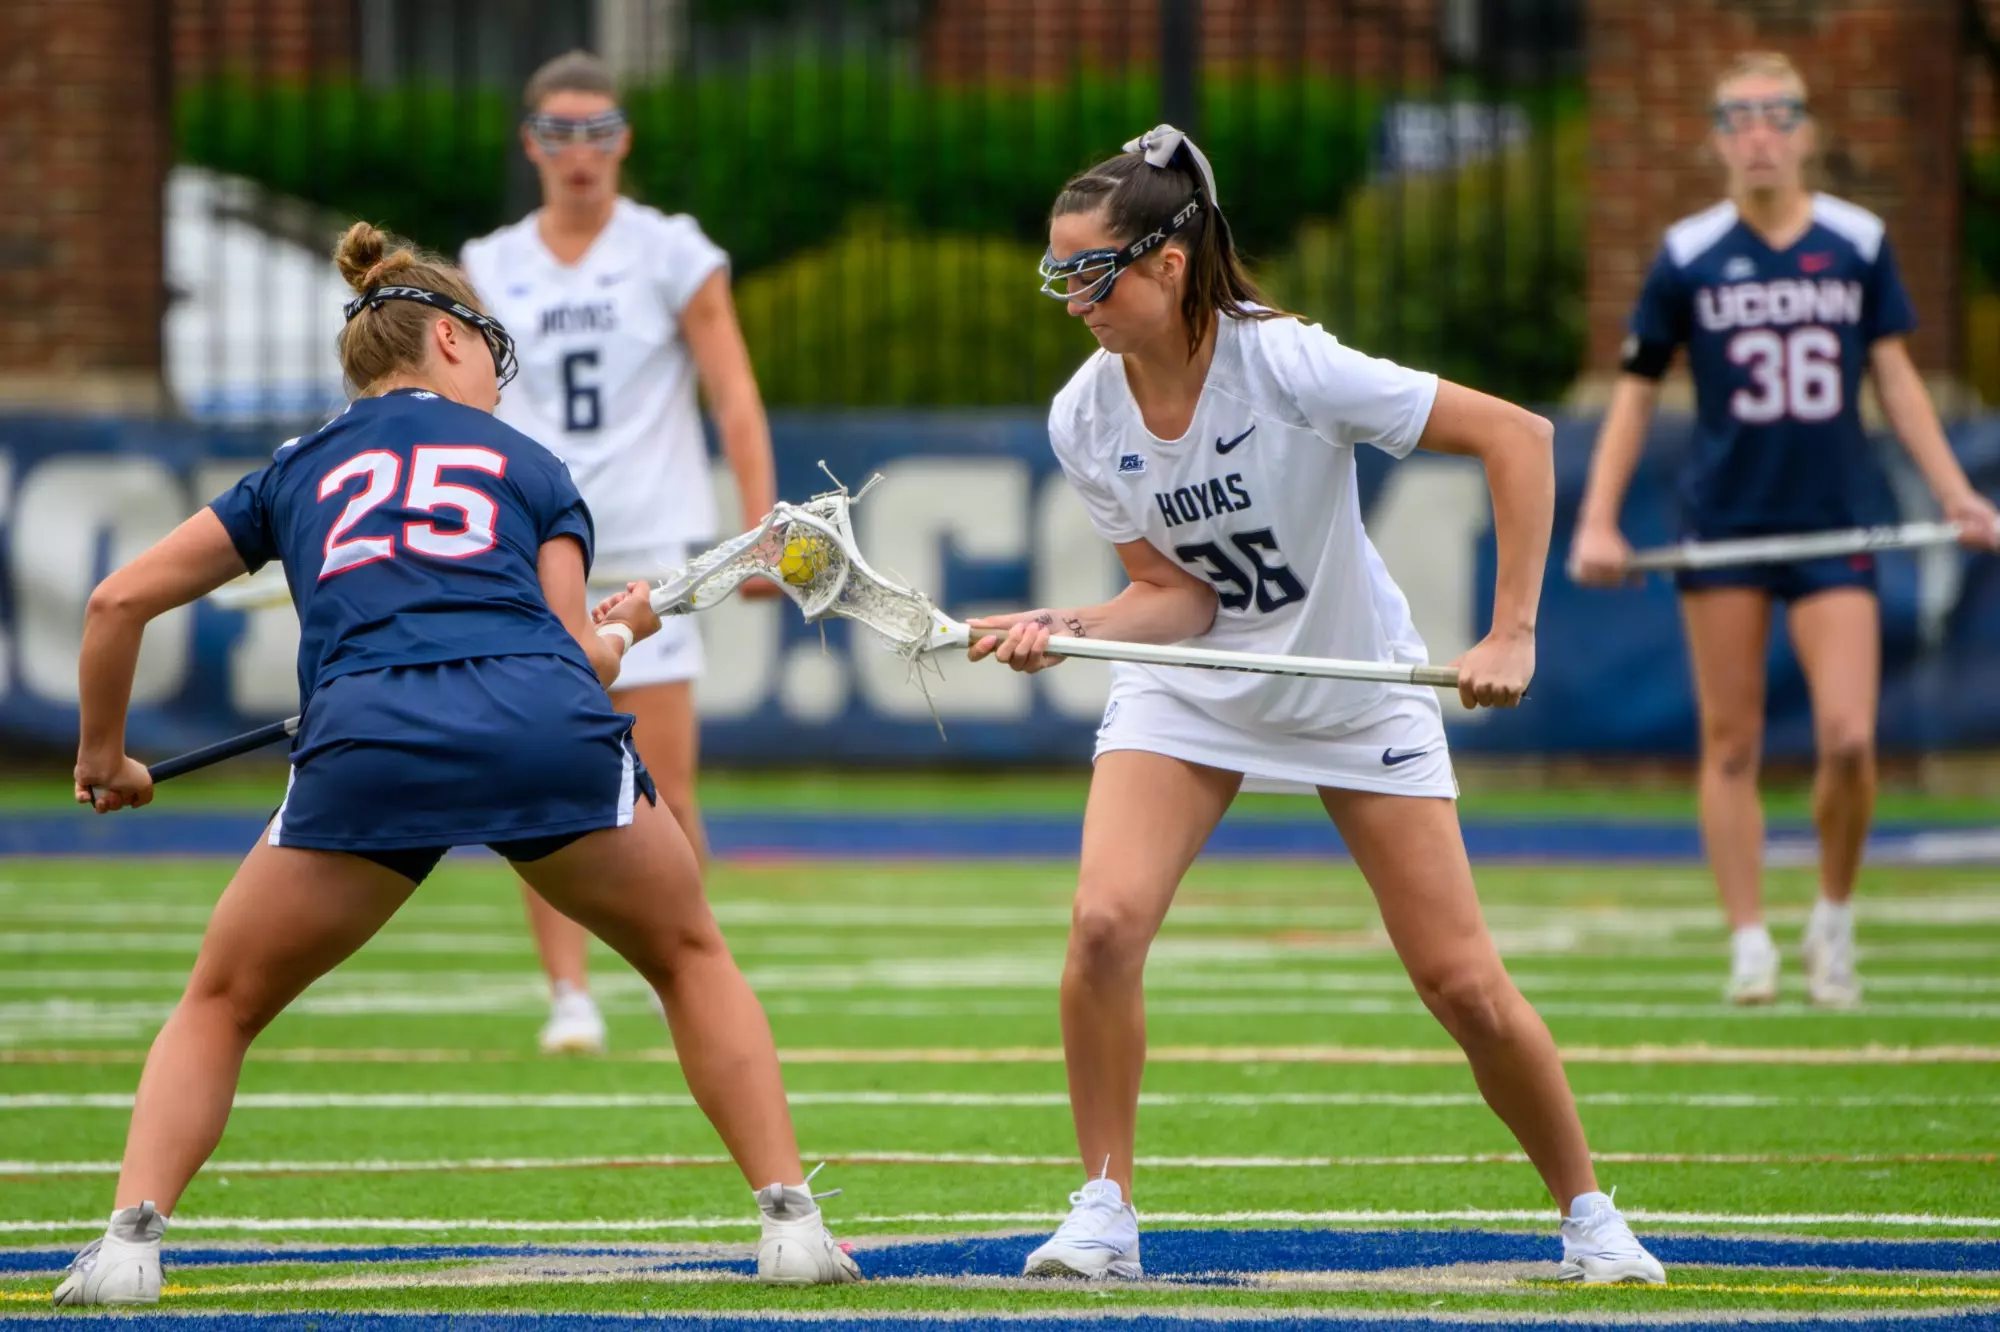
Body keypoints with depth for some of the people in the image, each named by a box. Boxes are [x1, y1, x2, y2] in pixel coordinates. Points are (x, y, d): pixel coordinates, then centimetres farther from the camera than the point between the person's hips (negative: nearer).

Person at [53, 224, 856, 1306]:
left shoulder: (300, 469, 30)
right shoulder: (530, 467, 26)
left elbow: (118, 601, 28)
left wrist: (103, 758, 42)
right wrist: (624, 630, 42)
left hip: (366, 740, 0)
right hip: (549, 730, 0)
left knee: (219, 1007, 18)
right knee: (691, 959, 24)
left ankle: (128, 1242, -2)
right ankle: (790, 1223, 16)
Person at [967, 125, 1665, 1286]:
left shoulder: (1287, 366, -27)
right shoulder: (1086, 421, -12)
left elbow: (1517, 436, -24)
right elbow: (1178, 596, -7)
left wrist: (1512, 634, -27)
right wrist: (1066, 627, -27)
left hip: (1358, 692, -3)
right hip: (1190, 694, 3)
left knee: (1464, 983, -5)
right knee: (1104, 922, -21)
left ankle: (1589, 1217, 14)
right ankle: (1104, 1212, -9)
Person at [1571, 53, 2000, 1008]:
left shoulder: (1858, 242, 5)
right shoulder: (1689, 255, 1)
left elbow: (1894, 375, 11)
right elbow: (1636, 390, 7)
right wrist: (1599, 520, 0)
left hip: (1834, 526, 0)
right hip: (1721, 524, 0)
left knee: (1849, 739, -10)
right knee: (1731, 744, -1)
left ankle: (1833, 920, 12)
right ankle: (1749, 946, 6)